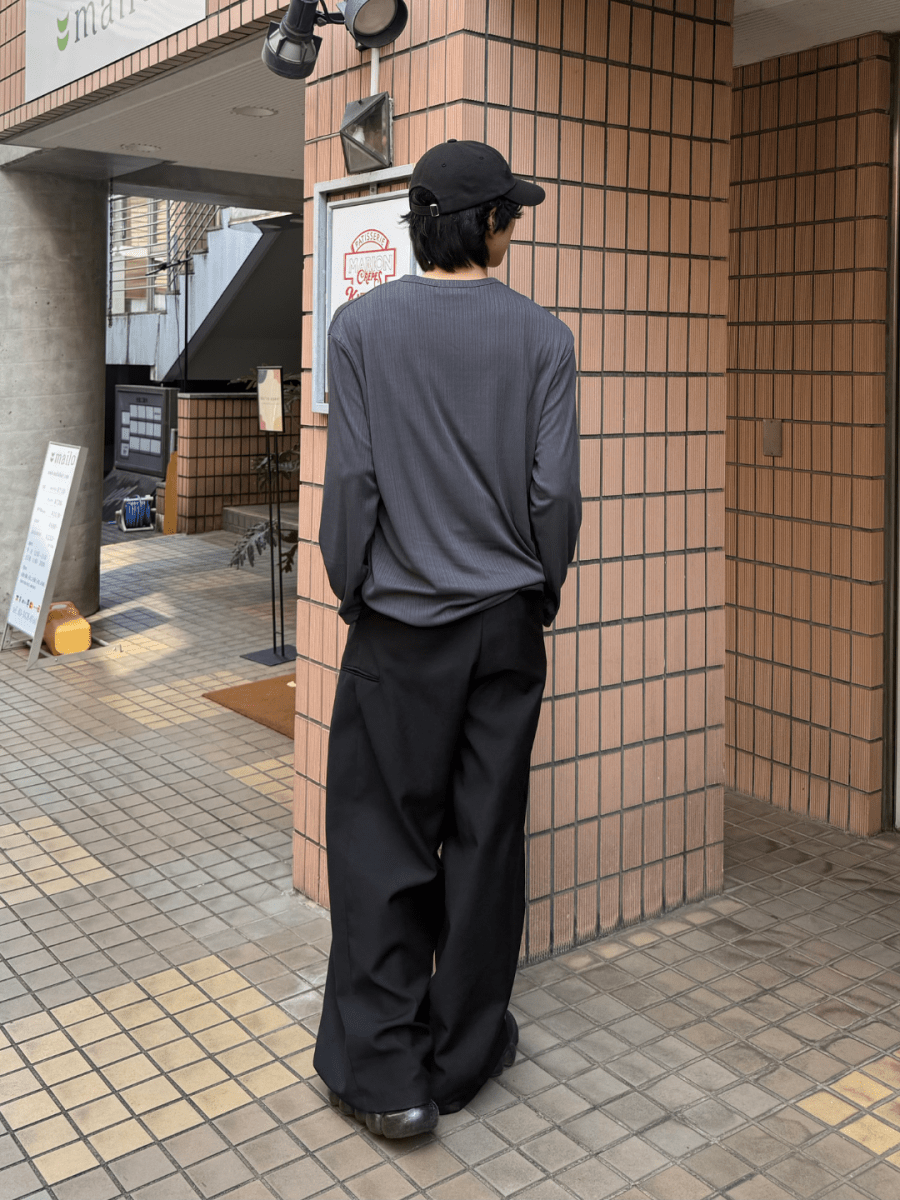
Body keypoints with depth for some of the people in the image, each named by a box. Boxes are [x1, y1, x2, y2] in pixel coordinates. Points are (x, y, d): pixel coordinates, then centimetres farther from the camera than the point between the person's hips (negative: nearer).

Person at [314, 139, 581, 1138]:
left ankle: (384, 1070, 10)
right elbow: (556, 489, -3)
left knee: (381, 839, 7)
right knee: (487, 837, 10)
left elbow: (351, 479, -7)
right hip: (506, 621, 2)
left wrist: (350, 589, 7)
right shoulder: (541, 337, -2)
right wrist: (539, 590, 12)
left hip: (398, 622, -1)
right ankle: (466, 1052, 24)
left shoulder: (362, 325, -4)